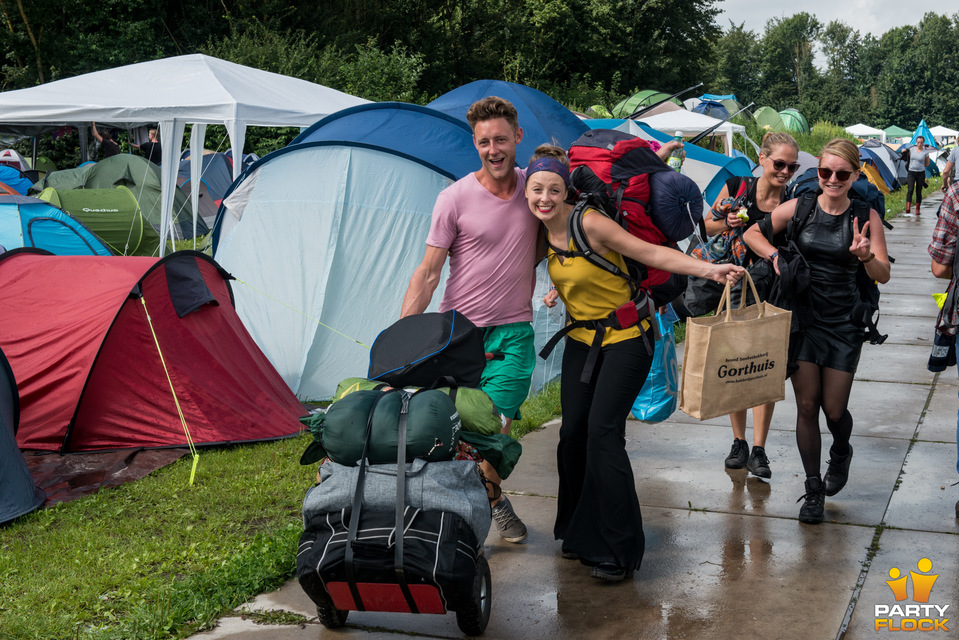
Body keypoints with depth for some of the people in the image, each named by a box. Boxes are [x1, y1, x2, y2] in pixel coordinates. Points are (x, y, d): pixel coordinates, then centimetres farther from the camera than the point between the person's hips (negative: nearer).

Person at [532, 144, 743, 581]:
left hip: (625, 339, -7)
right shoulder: (542, 232, -1)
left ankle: (617, 551, -5)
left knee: (603, 433, -14)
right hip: (581, 340, 7)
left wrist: (708, 269, -31)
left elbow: (652, 253, -22)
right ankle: (579, 533, 24)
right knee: (572, 433, 5)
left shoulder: (589, 223, -22)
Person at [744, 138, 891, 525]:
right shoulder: (799, 207, -2)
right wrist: (775, 255, -9)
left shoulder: (865, 216, -5)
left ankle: (841, 454, 39)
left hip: (844, 323, -1)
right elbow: (752, 234, 10)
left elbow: (884, 275, -7)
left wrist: (866, 256, -28)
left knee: (834, 409, 2)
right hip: (802, 316, 1)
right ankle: (814, 490, 15)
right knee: (807, 405, 0)